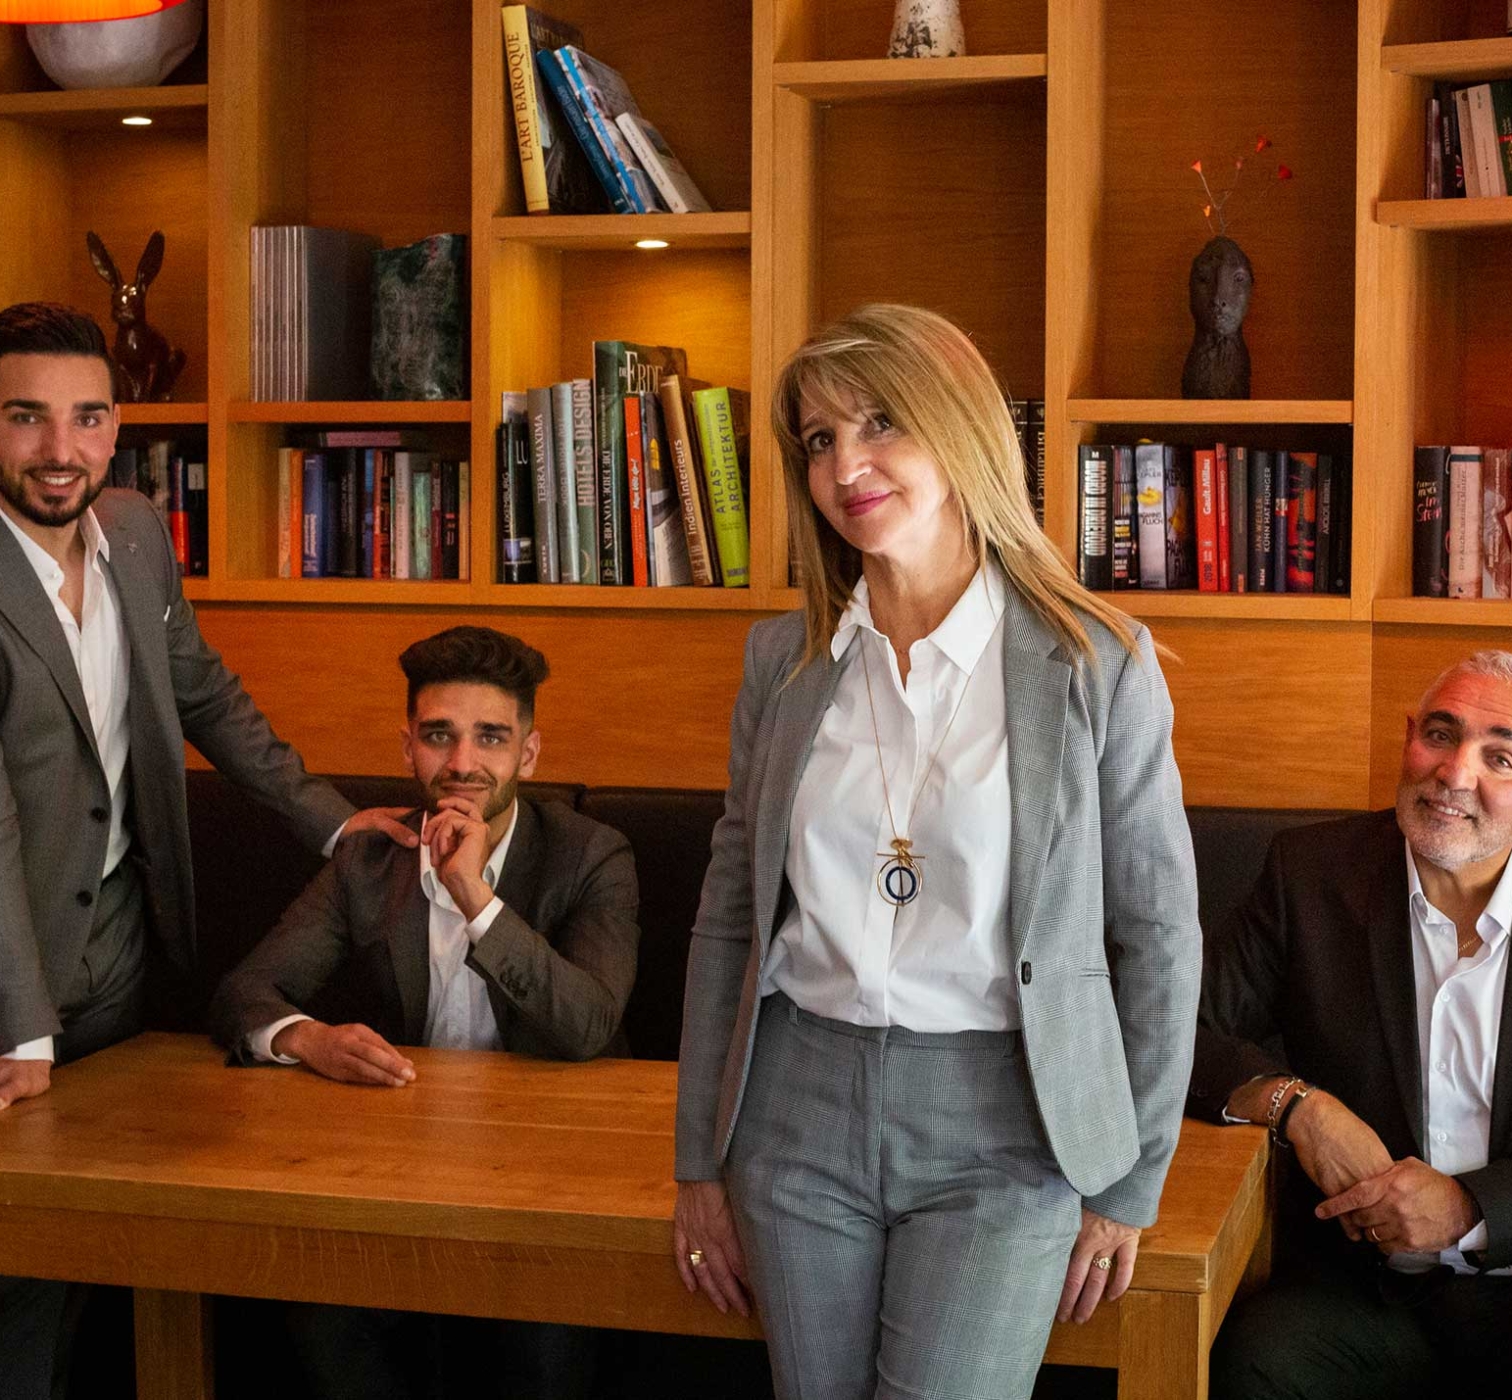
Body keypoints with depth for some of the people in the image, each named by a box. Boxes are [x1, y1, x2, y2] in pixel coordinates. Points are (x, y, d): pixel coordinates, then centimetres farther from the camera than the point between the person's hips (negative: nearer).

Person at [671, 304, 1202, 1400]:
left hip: (1000, 1139, -3)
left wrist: (1128, 1186, 0)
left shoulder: (1097, 663, -7)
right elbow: (732, 914, 10)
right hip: (800, 1114, 4)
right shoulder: (784, 659, 4)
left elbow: (1157, 935, -1)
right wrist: (702, 1162, 9)